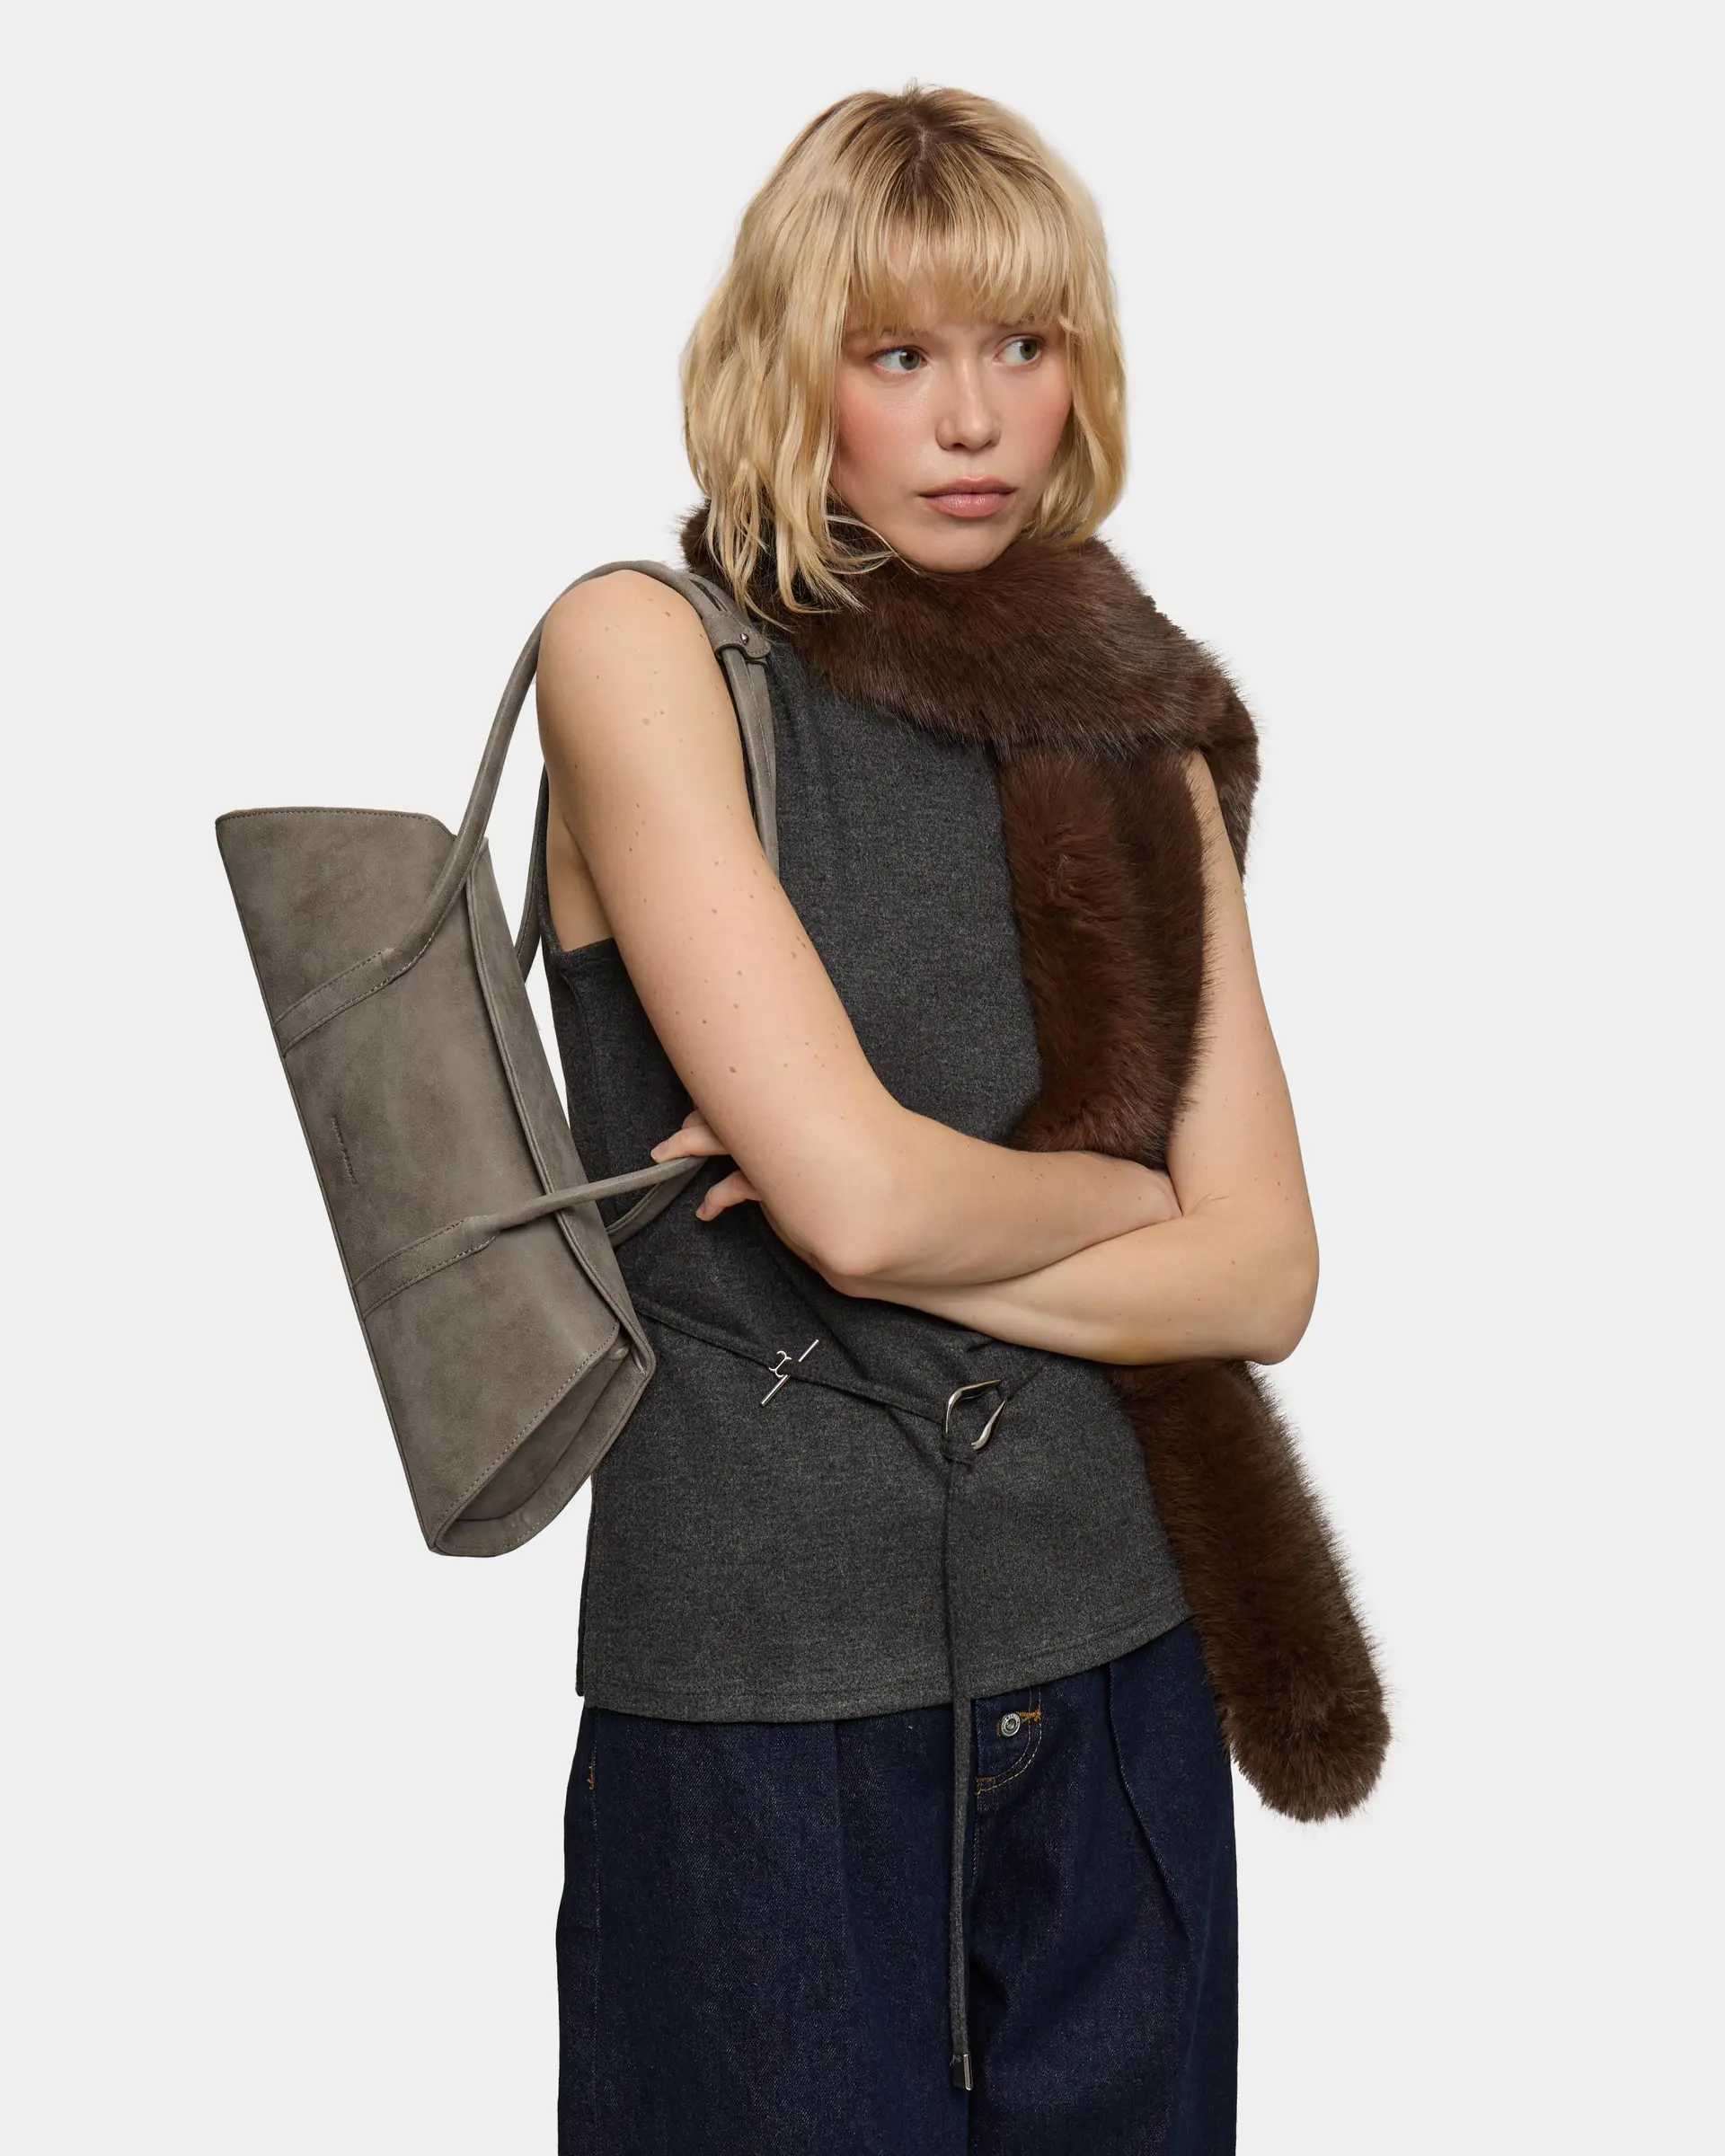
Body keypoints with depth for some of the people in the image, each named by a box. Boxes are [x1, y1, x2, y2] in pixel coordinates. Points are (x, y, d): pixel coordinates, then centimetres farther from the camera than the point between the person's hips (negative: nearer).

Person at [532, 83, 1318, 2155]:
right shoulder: (642, 649, -7)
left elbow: (1264, 1279, 0)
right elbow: (859, 1188, -18)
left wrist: (904, 1244, -12)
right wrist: (1119, 1192, 0)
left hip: (1111, 1682, 5)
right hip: (763, 1702, -4)